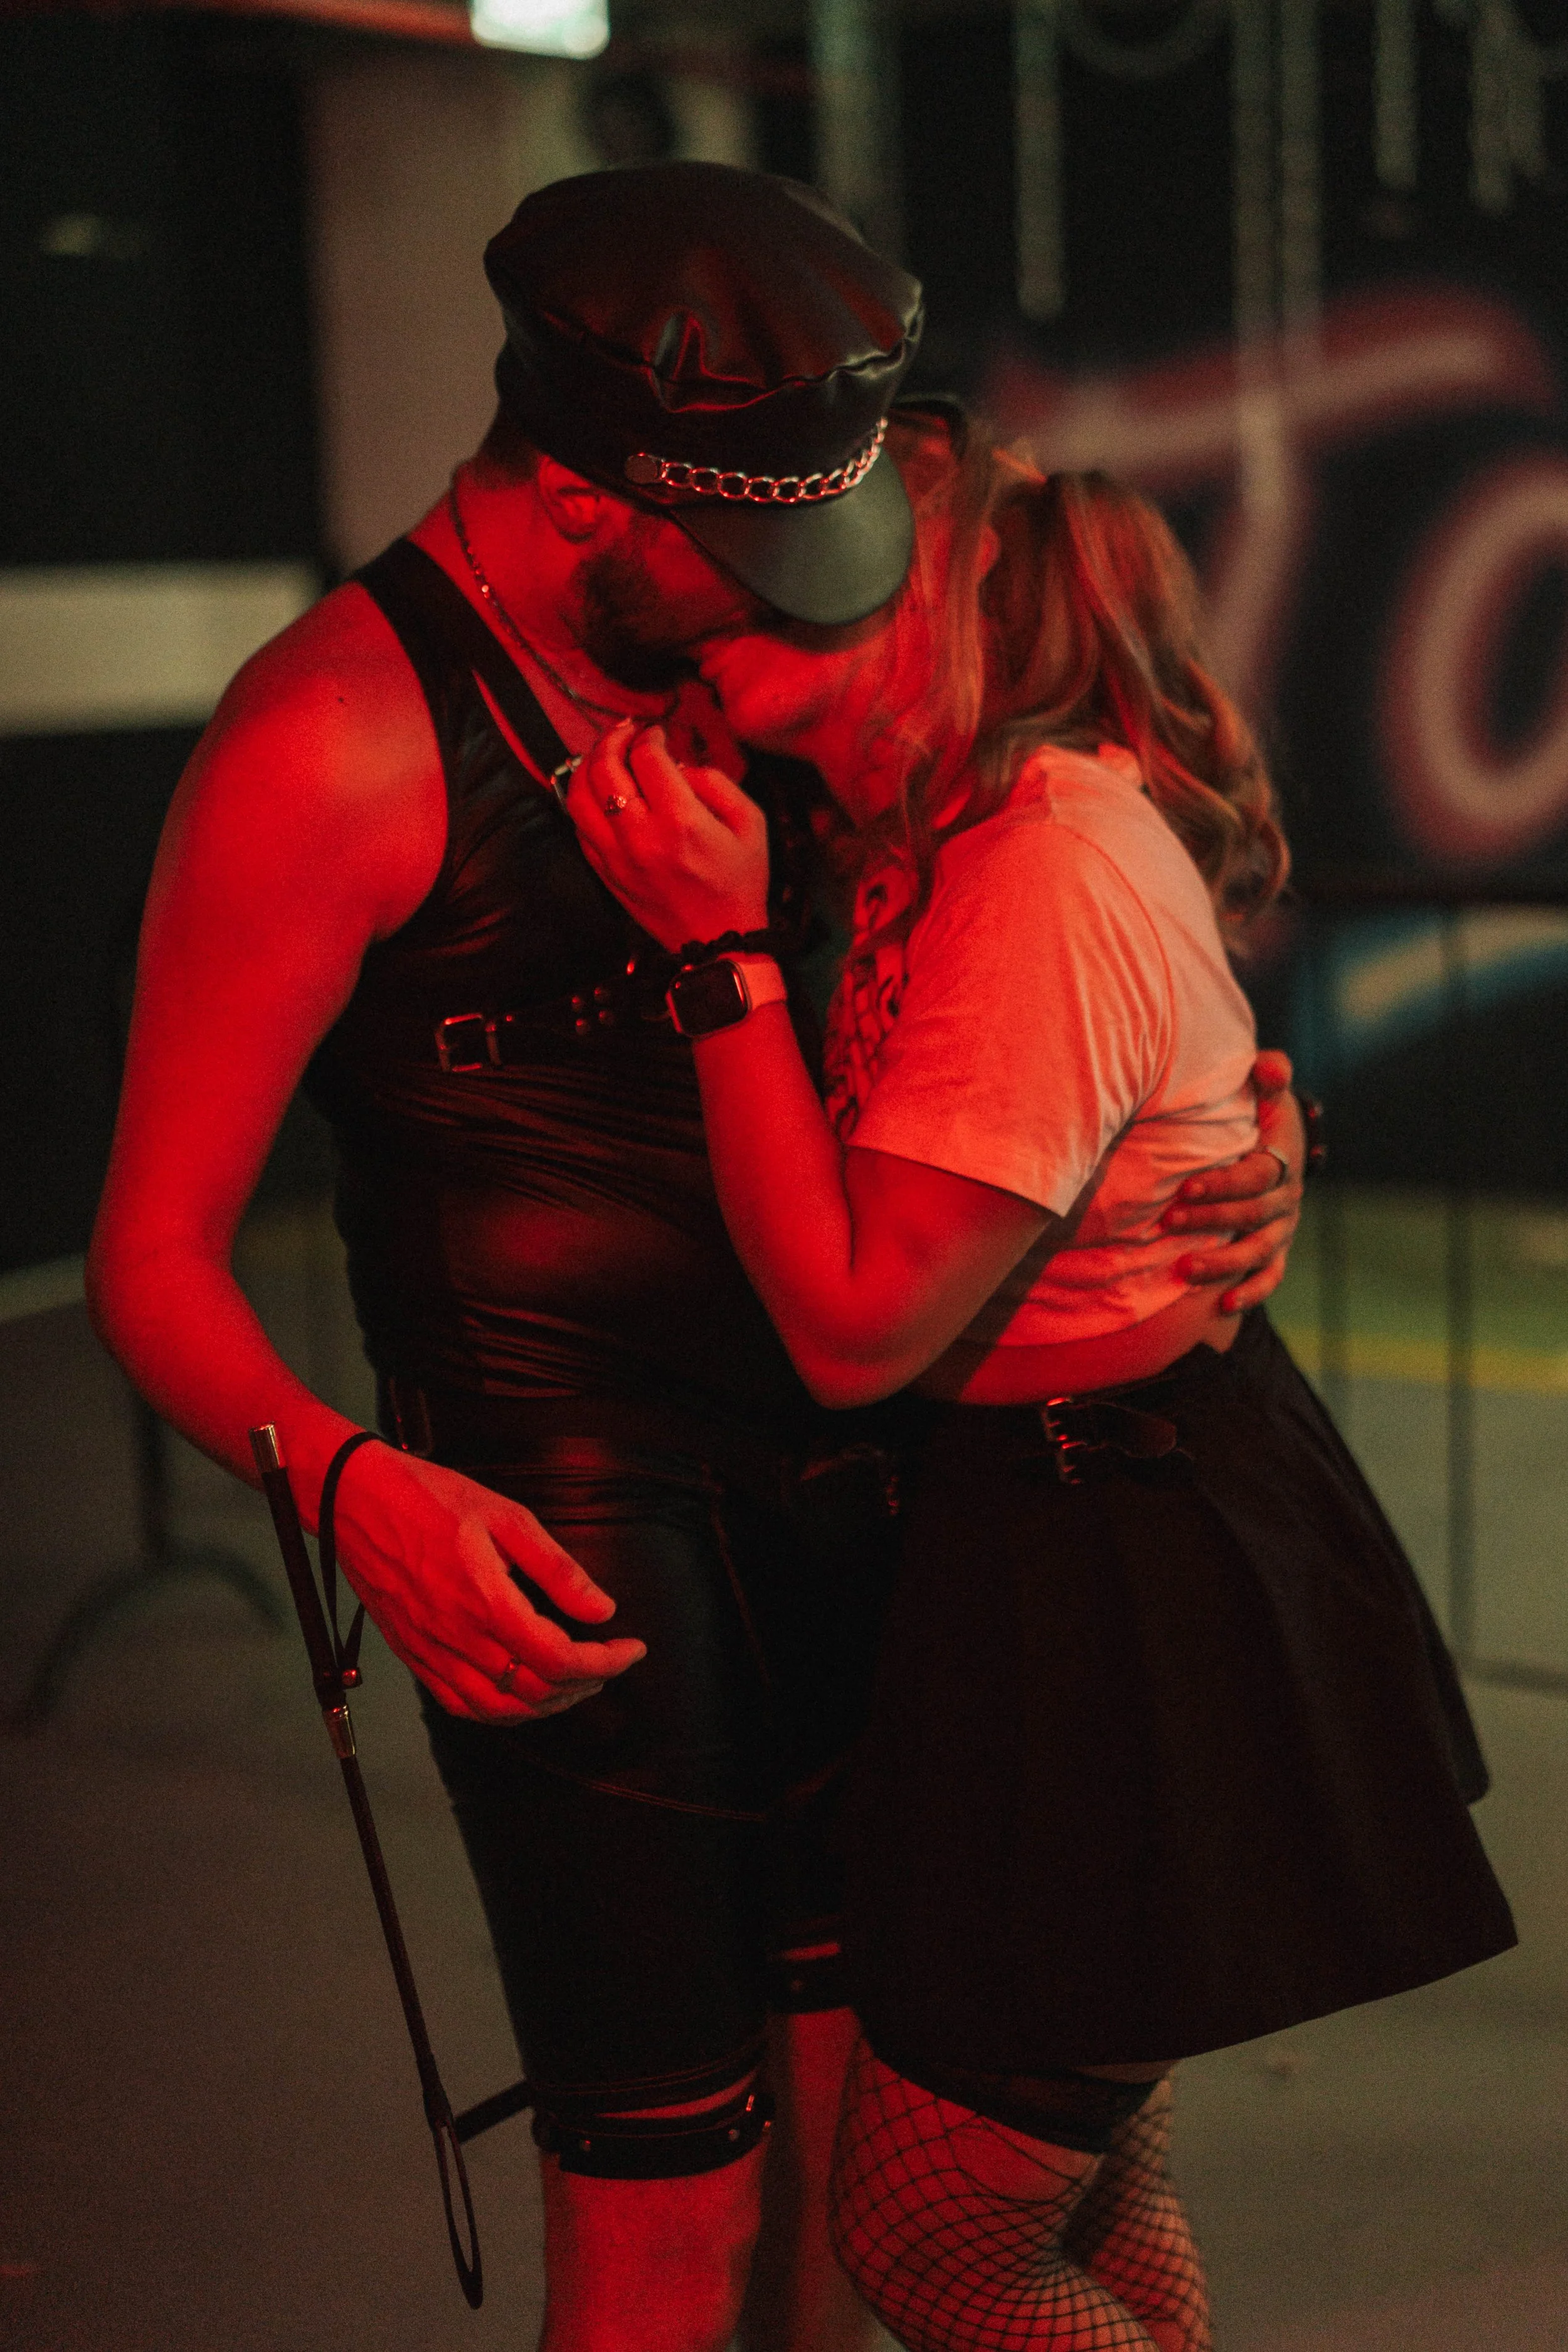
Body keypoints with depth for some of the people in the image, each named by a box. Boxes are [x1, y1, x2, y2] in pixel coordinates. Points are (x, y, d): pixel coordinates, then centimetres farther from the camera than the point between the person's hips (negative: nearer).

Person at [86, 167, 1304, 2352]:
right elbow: (154, 1257, -14)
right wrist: (349, 1487, -33)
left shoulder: (735, 661, 8)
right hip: (557, 1542, -7)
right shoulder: (335, 737, -15)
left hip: (821, 1474, 7)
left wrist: (1236, 1149, 3)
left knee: (832, 2174, 15)